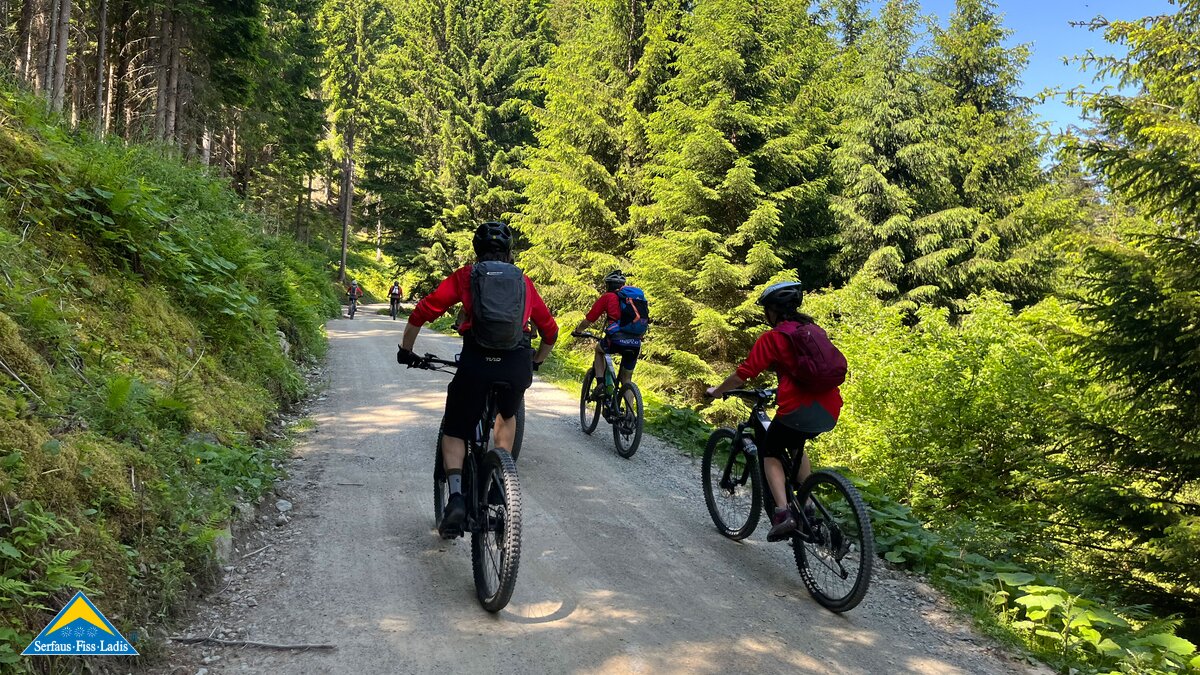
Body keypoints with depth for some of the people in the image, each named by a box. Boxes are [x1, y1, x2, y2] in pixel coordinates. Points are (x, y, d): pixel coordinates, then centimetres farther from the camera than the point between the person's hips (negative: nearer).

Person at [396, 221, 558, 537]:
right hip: (518, 366, 2)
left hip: (476, 363, -2)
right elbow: (550, 330, 24)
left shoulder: (464, 276, 14)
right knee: (508, 416, 34)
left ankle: (456, 496, -4)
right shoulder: (524, 282, 20)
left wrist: (406, 350, 21)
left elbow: (422, 312, 7)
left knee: (454, 433, 16)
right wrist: (535, 363, 40)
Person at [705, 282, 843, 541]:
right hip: (830, 411, 7)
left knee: (771, 453, 16)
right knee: (796, 445, 32)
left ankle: (782, 513, -3)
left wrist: (716, 391, 13)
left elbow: (743, 375, -3)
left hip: (799, 410, -6)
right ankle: (808, 507, 25)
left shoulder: (771, 337, -1)